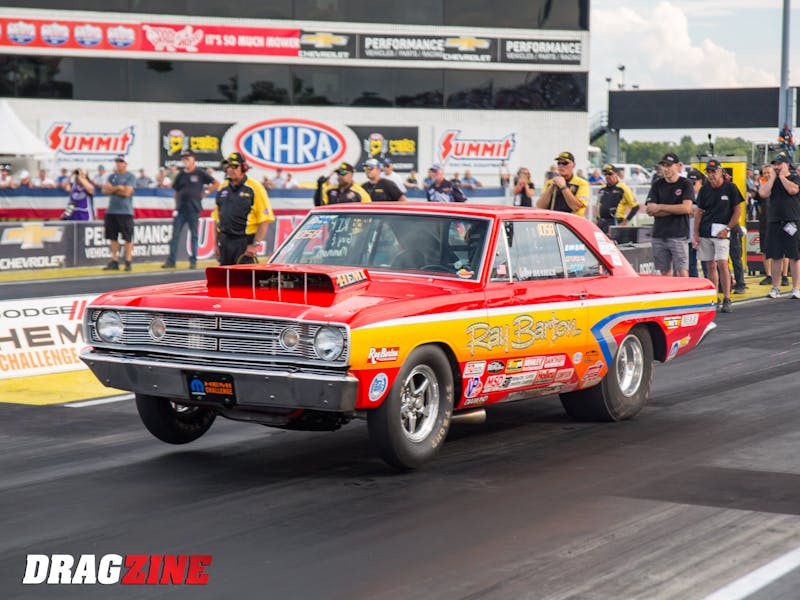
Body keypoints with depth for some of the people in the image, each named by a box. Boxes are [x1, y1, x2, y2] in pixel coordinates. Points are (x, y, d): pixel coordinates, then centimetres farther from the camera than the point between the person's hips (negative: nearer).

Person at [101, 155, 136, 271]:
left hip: (125, 212, -5)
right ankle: (114, 261, 12)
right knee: (113, 237, 7)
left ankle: (128, 262, 0)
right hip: (111, 211, 6)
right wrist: (118, 188, -9)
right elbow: (105, 190, 2)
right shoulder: (111, 176, 15)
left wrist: (112, 189, -3)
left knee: (128, 238, -5)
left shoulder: (130, 177, -1)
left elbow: (126, 192, -13)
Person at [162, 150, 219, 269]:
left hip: (194, 209, -3)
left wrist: (205, 193, 0)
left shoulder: (200, 173, 0)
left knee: (194, 235, 3)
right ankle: (171, 261, 1)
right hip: (181, 209, 3)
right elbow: (176, 191, 16)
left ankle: (193, 261, 8)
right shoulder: (181, 175, 11)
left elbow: (216, 183, 4)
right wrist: (176, 207, 7)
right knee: (175, 235, 0)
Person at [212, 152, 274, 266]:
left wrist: (255, 245, -15)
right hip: (225, 241, 6)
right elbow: (217, 219, 19)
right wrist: (217, 243, 13)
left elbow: (264, 221, -10)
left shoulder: (254, 188, -6)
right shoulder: (222, 189, 13)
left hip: (245, 242, -6)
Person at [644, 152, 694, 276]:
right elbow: (649, 210, -1)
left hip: (679, 235, -3)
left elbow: (686, 208, -12)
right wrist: (676, 209, -8)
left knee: (682, 272, -10)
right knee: (665, 273, 6)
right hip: (659, 235, 4)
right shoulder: (657, 185, 10)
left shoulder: (685, 184, 1)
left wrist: (660, 207, -7)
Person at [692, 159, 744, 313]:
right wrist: (695, 233, 5)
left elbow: (738, 211, 0)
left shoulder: (730, 188, -1)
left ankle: (727, 300, -12)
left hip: (721, 230, -4)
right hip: (705, 232, 4)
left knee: (722, 263, -15)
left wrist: (727, 229, -7)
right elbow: (699, 212, 11)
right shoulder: (705, 189, 9)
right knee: (710, 266, 5)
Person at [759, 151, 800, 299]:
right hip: (774, 222, 3)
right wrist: (773, 176, -1)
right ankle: (775, 288, 12)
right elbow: (763, 193, -4)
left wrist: (782, 176, -5)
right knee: (775, 257, 5)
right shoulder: (771, 180, 13)